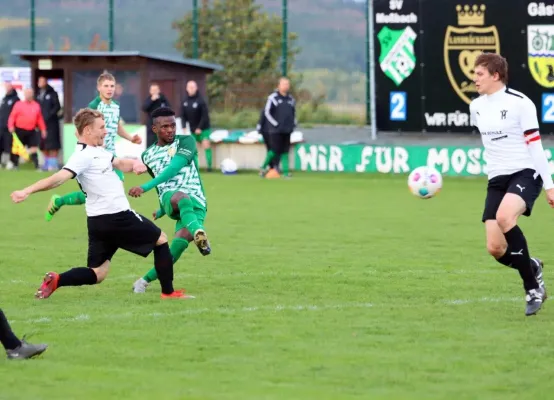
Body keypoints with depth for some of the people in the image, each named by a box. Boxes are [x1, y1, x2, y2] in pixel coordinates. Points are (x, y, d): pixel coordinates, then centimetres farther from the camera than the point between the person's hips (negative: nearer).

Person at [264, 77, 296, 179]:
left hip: (287, 130, 5)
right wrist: (275, 124, -12)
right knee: (276, 150, -9)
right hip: (276, 130, -5)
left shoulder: (291, 99, 14)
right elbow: (267, 112, -6)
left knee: (285, 151, 4)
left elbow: (294, 113, 25)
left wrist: (293, 124, 10)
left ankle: (285, 171, 3)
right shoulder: (273, 98, -3)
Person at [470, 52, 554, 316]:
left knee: (504, 217, -35)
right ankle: (532, 268, 26)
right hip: (496, 180, 6)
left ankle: (532, 289, -23)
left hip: (525, 174, -6)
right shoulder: (476, 107, 10)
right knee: (495, 249, -8)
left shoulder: (520, 103, -9)